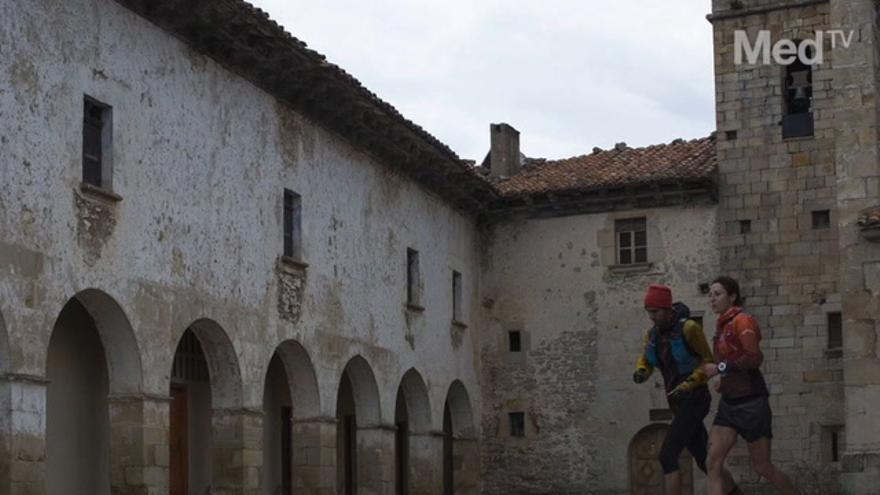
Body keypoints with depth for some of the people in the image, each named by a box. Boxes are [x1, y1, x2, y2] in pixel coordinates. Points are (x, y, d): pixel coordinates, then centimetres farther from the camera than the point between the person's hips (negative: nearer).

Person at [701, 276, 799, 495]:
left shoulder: (742, 321, -12)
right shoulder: (722, 325, 12)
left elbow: (755, 358, -24)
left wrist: (720, 368, -20)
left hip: (751, 402, -8)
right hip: (729, 403, 8)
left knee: (762, 468, 3)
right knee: (713, 461, -8)